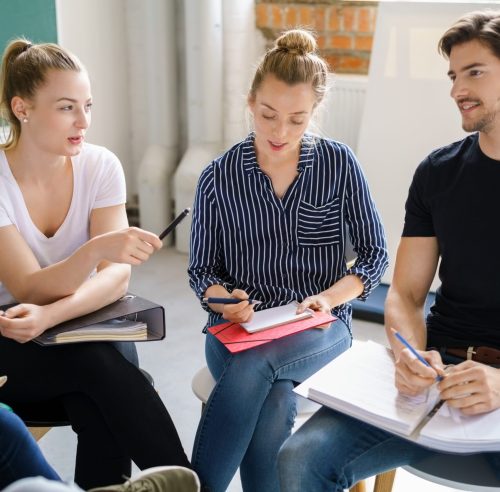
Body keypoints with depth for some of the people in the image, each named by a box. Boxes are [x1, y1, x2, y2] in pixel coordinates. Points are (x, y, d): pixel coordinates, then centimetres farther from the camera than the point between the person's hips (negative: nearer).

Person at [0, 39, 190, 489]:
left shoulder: (101, 165, -7)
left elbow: (117, 276, -15)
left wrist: (49, 316, -32)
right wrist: (96, 248, -41)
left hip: (79, 332, 2)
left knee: (99, 407, -30)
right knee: (100, 366, -30)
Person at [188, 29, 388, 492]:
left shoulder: (339, 164, 0)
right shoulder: (218, 177, 1)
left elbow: (374, 254, 5)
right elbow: (202, 269, 7)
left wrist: (329, 297, -13)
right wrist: (223, 299, -16)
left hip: (319, 327, 0)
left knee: (253, 364, -34)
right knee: (275, 402, -32)